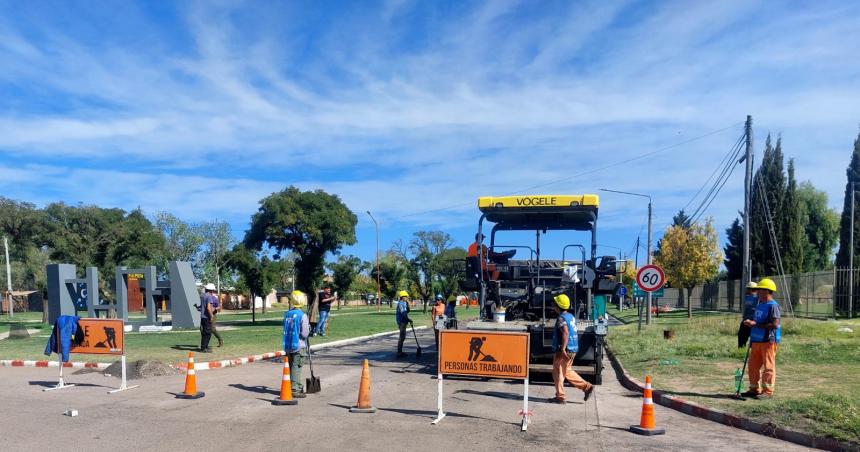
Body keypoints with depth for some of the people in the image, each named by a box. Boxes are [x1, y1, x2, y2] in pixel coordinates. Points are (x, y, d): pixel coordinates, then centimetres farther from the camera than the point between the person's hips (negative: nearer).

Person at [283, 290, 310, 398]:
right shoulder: (302, 315, -14)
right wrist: (309, 328, 4)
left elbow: (285, 330, 12)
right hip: (298, 346, -5)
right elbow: (304, 334, -14)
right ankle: (295, 389, 3)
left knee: (290, 367, 15)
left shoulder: (287, 314, 4)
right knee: (296, 368, 0)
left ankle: (293, 386, 26)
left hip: (287, 346, 6)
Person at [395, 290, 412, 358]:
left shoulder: (404, 303, 16)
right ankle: (399, 353, -8)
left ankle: (400, 352, 21)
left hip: (404, 322, 10)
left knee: (402, 337, 14)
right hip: (401, 322, -10)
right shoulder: (400, 303, -14)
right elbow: (402, 313, -22)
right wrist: (409, 320, -23)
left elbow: (407, 311, 17)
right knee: (402, 337, -10)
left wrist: (407, 303, 7)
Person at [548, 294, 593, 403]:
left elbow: (565, 333, -28)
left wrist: (562, 349, -28)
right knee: (567, 371, 20)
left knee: (558, 371, 3)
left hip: (565, 350, -9)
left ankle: (560, 397, 8)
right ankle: (587, 386, 15)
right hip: (573, 348, 9)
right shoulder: (571, 316, 13)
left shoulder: (561, 318, -16)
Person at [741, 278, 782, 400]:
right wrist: (750, 322, 8)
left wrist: (755, 324, -19)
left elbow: (775, 324, -20)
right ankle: (755, 389, 22)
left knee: (768, 366, -1)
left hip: (768, 340, -9)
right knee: (753, 365, 12)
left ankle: (768, 391, 6)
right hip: (756, 340, 9)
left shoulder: (773, 305, -12)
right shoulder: (759, 305, 17)